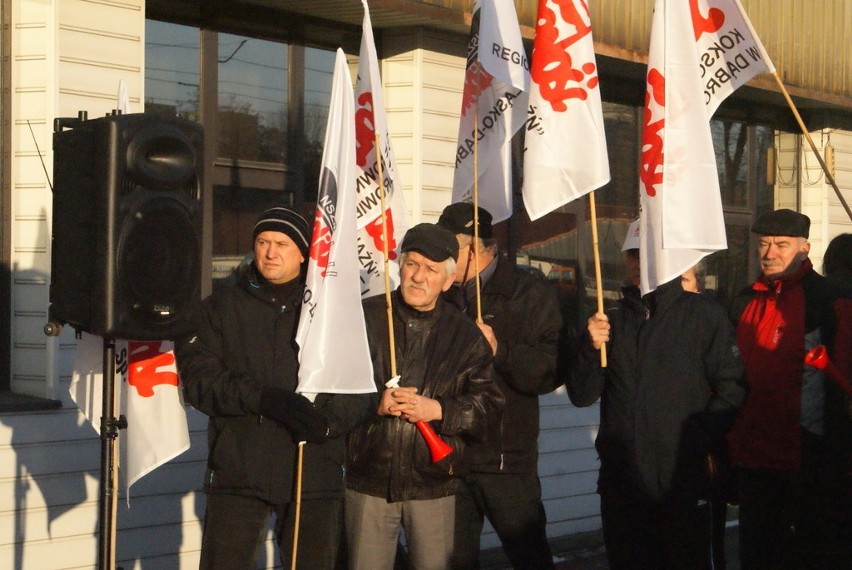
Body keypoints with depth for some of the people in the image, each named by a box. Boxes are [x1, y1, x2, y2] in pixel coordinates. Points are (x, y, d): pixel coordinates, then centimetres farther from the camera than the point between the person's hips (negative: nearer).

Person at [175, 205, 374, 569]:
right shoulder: (221, 307, 8)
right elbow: (198, 378, -4)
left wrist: (328, 420, -19)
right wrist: (261, 397, -19)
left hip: (316, 474, 1)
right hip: (238, 472, -1)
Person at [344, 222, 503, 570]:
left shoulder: (465, 335, 6)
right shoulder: (365, 317, 2)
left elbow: (489, 404, 2)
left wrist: (440, 410, -14)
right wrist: (373, 402, -15)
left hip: (434, 485, 1)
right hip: (369, 479, 0)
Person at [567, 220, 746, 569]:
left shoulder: (704, 314, 0)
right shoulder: (610, 320, 12)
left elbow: (732, 388, -5)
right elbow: (582, 396, 7)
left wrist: (700, 442, -14)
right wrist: (591, 348, -9)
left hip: (684, 484, -4)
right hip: (620, 484, 4)